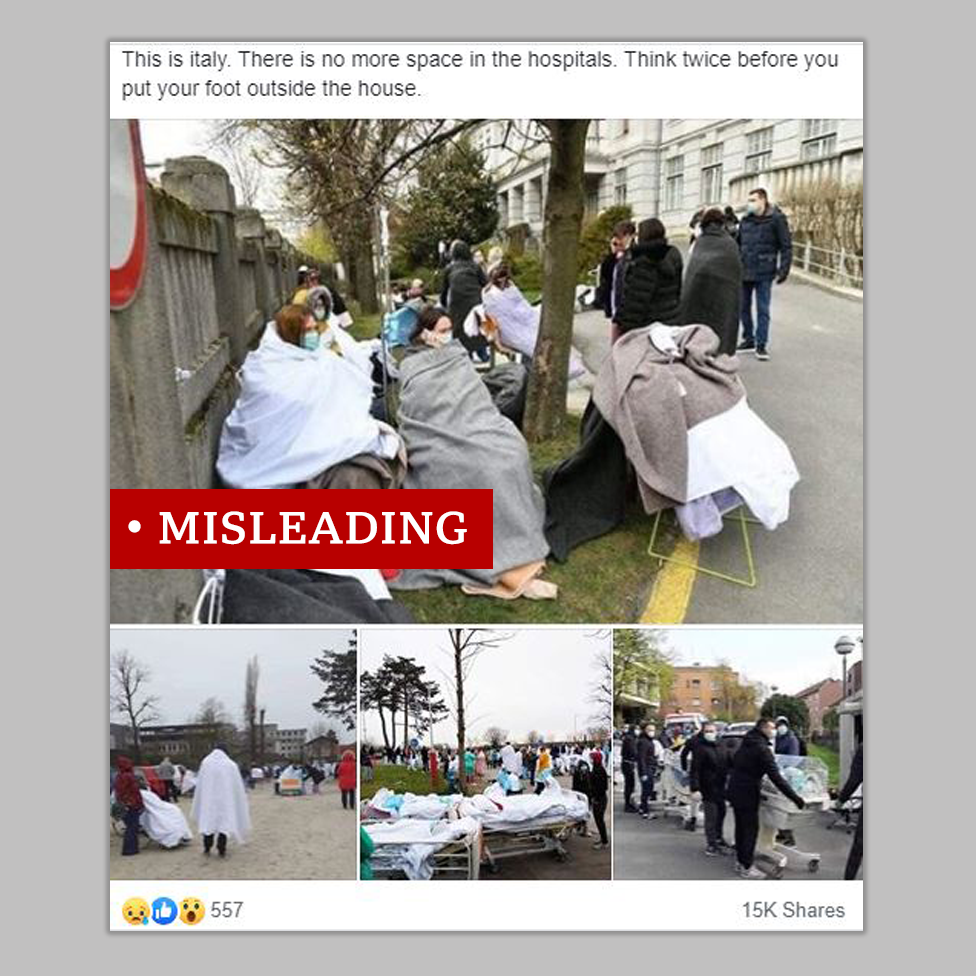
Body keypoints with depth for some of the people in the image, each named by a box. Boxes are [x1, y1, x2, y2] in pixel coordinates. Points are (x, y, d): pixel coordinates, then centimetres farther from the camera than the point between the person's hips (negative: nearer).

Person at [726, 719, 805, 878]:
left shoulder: (746, 744, 10)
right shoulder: (762, 748, -19)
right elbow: (775, 777, -23)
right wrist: (795, 797, -21)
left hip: (735, 791, 9)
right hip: (747, 793, -9)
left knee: (741, 827, 18)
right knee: (751, 829, -1)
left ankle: (740, 862, 27)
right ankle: (746, 868, 3)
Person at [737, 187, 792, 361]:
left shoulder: (776, 219, -6)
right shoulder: (745, 220, 8)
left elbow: (786, 246, -6)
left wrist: (783, 269, -12)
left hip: (764, 273, -5)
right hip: (744, 271, 5)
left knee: (762, 309, -1)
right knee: (743, 307, 12)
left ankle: (761, 344, 6)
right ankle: (748, 339, 25)